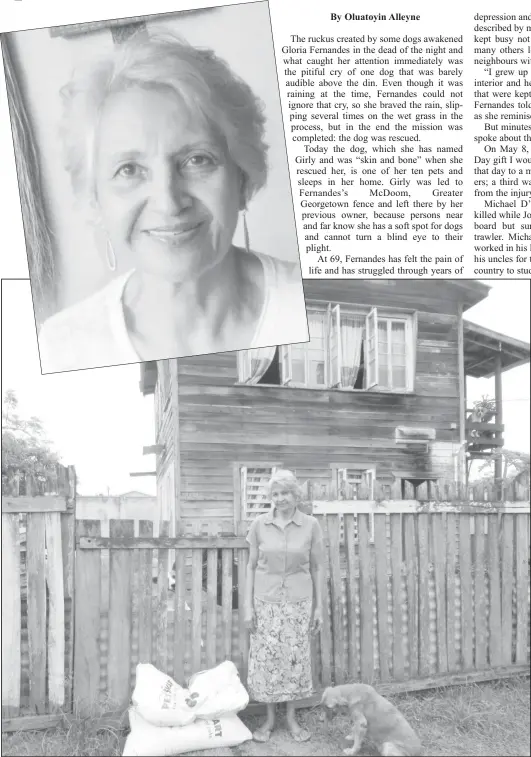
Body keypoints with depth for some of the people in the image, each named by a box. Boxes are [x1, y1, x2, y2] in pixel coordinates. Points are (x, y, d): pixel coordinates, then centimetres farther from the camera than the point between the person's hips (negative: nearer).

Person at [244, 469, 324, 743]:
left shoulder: (311, 525, -6)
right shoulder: (259, 525, -5)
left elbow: (316, 568, 2)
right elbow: (251, 566, 1)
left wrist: (319, 606, 2)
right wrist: (248, 606, -1)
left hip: (298, 601, 0)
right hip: (266, 601, 0)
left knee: (295, 658, 7)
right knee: (265, 658, 5)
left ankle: (291, 717, 25)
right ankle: (269, 718, 24)